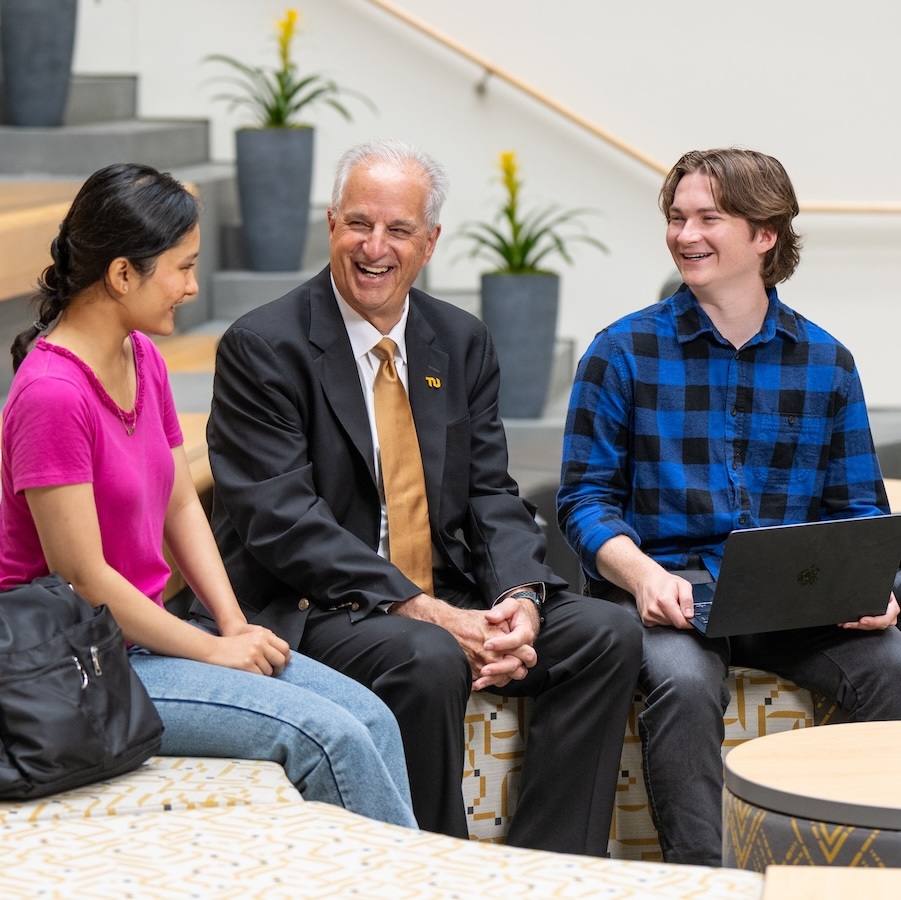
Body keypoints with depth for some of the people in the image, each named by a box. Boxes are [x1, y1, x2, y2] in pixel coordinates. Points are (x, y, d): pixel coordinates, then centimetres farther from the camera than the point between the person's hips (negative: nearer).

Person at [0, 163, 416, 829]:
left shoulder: (143, 358, 7)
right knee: (325, 736, -18)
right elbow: (84, 578, -20)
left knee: (370, 718, -6)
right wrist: (215, 651, -12)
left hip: (147, 632, 9)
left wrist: (236, 626, -1)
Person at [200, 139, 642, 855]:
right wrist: (423, 611, -24)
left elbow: (493, 496, 9)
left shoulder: (463, 343, 11)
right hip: (310, 608, -6)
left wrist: (520, 598, -14)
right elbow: (282, 519, -16)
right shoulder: (263, 347, -8)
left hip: (449, 600, 6)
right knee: (428, 660, -35)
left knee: (607, 633, -13)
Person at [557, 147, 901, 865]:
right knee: (684, 680, -35)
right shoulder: (623, 352, 5)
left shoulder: (827, 362, 11)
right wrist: (639, 572, -18)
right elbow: (585, 496, 2)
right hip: (666, 584, -2)